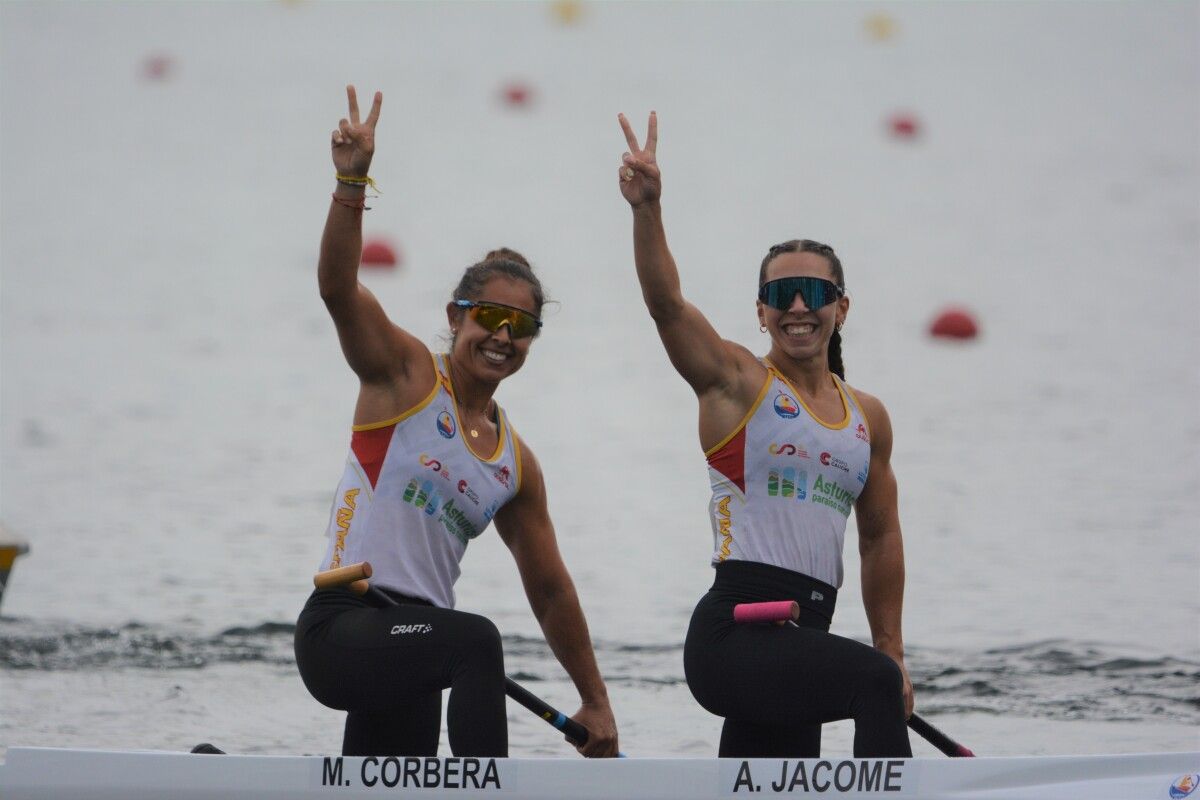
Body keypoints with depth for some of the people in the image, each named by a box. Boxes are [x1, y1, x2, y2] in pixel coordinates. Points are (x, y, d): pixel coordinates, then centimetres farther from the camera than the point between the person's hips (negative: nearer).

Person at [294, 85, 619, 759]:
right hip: (342, 628, -7)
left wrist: (595, 702, 24)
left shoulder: (517, 464, 15)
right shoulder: (405, 372, 2)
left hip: (411, 642, 7)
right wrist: (352, 181, -31)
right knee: (477, 640, -33)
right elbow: (338, 287, -16)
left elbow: (550, 589, 23)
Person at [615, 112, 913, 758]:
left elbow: (880, 540, 23)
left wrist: (891, 650, 21)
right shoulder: (738, 382, 2)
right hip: (735, 630, -6)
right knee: (876, 684, -32)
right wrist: (647, 207, -30)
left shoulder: (868, 418, 16)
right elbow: (665, 302, -14)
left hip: (805, 636, 6)